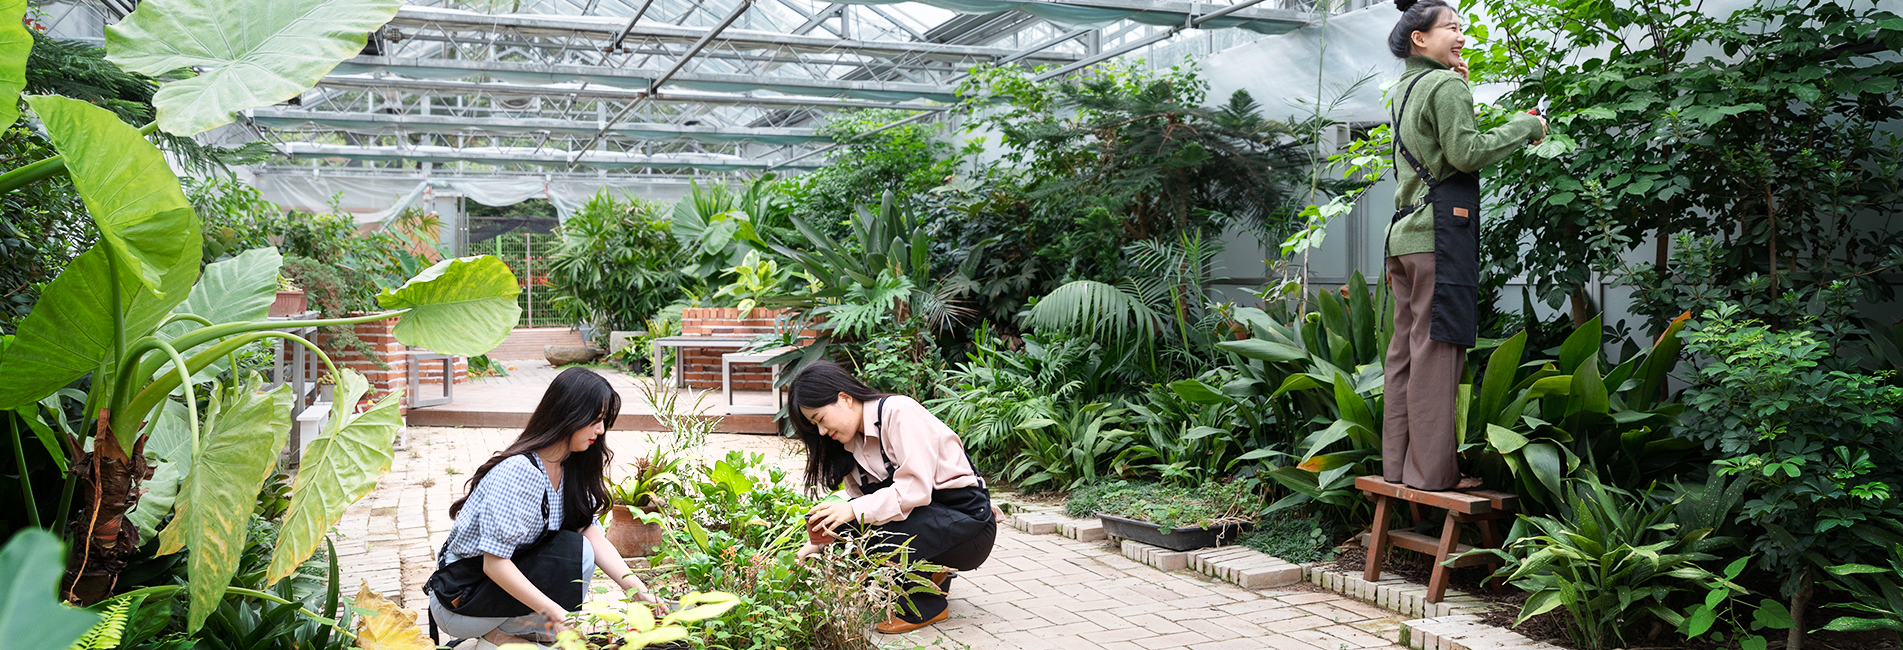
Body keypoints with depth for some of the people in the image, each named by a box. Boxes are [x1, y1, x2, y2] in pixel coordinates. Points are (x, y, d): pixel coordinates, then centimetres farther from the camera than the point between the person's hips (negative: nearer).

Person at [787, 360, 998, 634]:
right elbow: (858, 502, 9)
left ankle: (926, 605, -7)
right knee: (845, 527, -10)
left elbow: (916, 488, -26)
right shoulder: (851, 442, 10)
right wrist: (820, 543, -4)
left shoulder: (899, 412, -17)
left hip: (968, 520, -9)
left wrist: (855, 511, -29)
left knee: (867, 526, -27)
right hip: (925, 518, 9)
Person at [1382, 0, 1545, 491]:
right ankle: (1432, 471, -6)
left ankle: (1397, 464, 12)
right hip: (1440, 230, -9)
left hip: (1404, 232, 9)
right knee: (1436, 351, -8)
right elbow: (1466, 152, -13)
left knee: (1406, 348, 9)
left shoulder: (1406, 88, 21)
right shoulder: (1446, 85, -7)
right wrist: (1525, 127, -3)